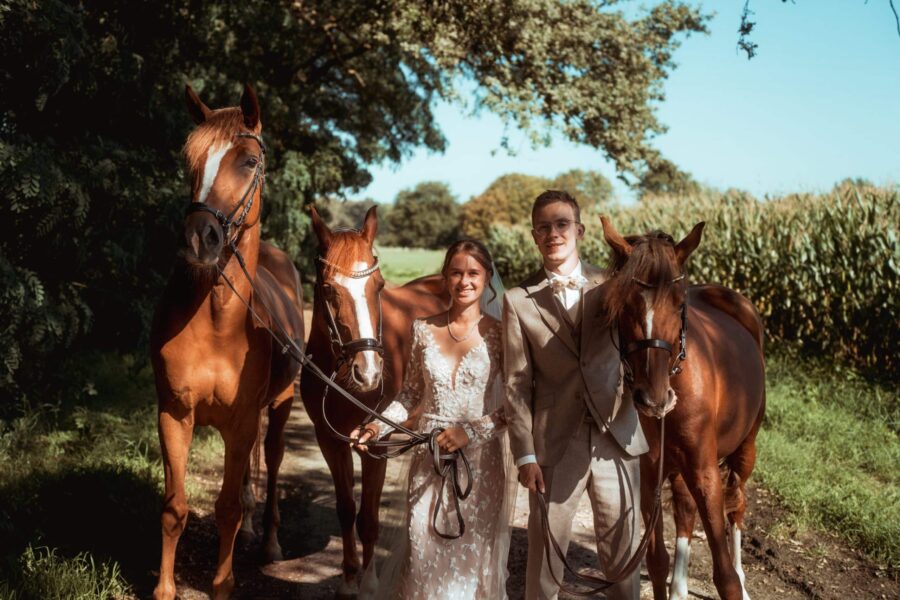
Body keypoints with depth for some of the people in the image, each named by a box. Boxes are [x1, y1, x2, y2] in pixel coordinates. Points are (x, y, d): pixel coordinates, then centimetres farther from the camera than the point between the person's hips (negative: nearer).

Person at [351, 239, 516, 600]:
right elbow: (411, 394, 10)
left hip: (481, 458, -2)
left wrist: (471, 431, -17)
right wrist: (378, 426, -4)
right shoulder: (424, 329, 4)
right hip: (429, 457, 2)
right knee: (423, 548, 6)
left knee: (473, 551, 6)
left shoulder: (498, 334, -5)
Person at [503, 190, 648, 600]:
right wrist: (525, 455, -5)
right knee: (545, 551, 11)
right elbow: (517, 385, -2)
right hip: (555, 443, -1)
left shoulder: (614, 286, 3)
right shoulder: (519, 301, -1)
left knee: (623, 550, 11)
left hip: (616, 437, 1)